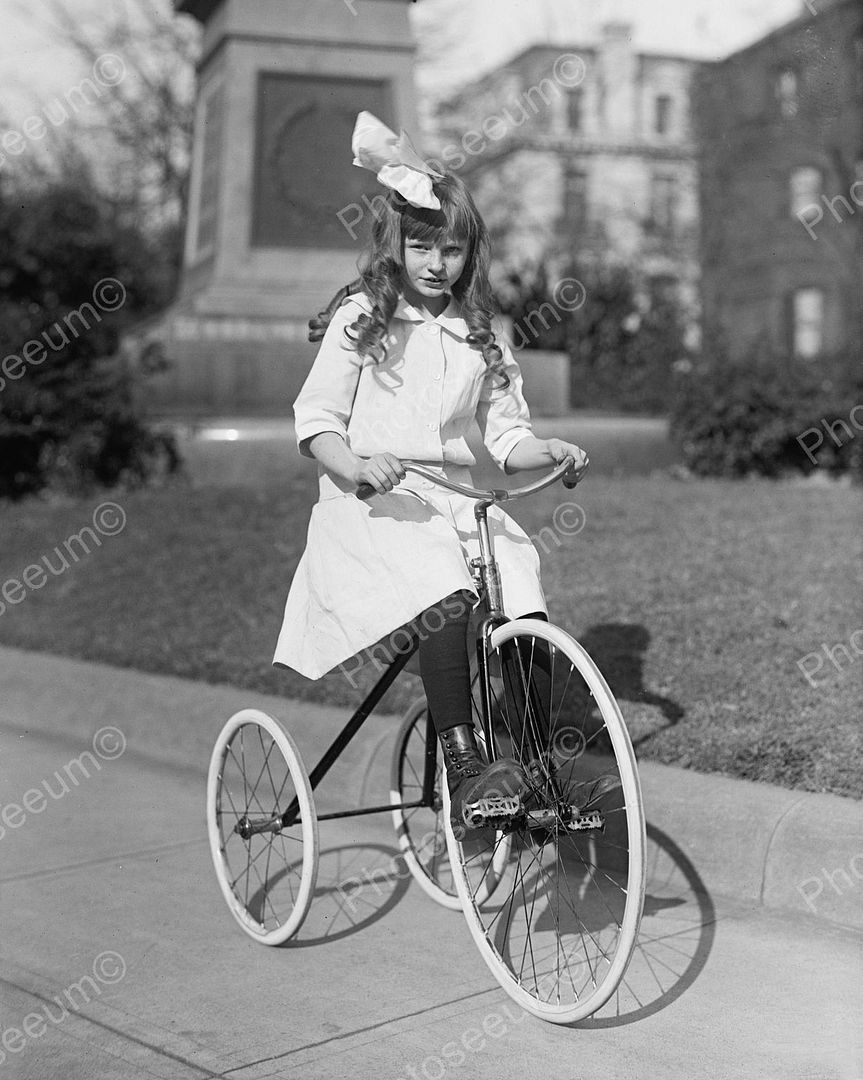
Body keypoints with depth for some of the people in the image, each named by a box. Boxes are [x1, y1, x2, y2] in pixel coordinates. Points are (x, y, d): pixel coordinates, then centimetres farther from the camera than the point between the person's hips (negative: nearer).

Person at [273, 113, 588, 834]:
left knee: (525, 592, -20)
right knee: (447, 596, -33)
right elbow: (316, 420, -2)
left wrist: (547, 451, -8)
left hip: (457, 498, 4)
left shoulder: (479, 335, 15)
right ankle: (464, 771, -31)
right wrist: (357, 466, -23)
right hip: (373, 504, -4)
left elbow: (505, 434, 14)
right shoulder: (360, 321, 4)